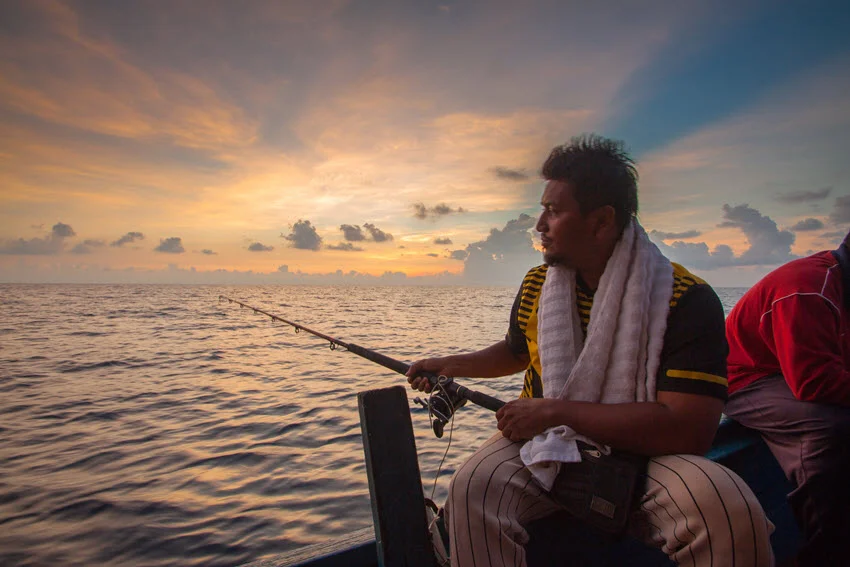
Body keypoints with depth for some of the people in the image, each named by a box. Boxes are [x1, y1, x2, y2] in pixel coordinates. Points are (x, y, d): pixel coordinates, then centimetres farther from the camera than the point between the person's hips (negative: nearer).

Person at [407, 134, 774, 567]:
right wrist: (451, 365, 10)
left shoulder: (686, 300, -14)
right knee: (472, 487, -28)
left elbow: (690, 429, -23)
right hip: (548, 447, 3)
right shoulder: (536, 286, 3)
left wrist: (556, 411, -23)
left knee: (729, 512, -33)